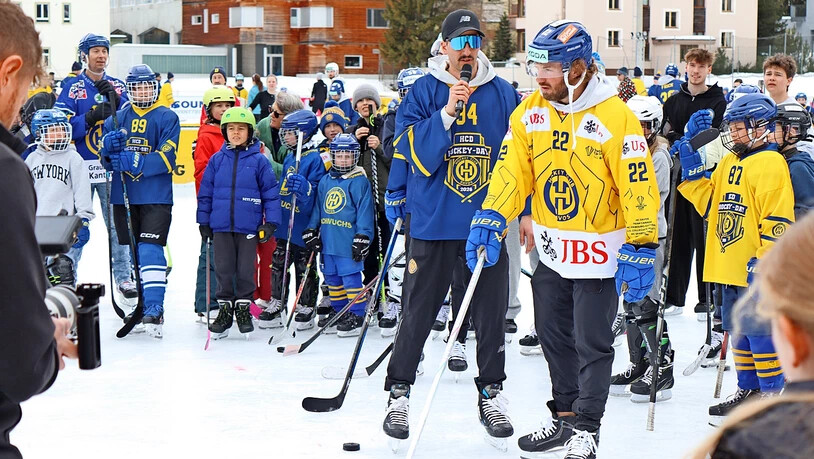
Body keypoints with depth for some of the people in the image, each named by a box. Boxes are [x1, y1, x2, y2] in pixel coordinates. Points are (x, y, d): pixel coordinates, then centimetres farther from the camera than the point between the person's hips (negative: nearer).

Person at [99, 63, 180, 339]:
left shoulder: (167, 118, 0)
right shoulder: (118, 119, 13)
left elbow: (166, 158, -12)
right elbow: (105, 158, 10)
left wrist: (134, 162, -21)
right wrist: (109, 145, -13)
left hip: (156, 197, -5)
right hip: (123, 196, 5)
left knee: (150, 250, -16)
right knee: (131, 252, 11)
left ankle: (154, 310, -19)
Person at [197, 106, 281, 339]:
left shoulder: (259, 161, -1)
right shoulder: (217, 160, 5)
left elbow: (271, 193, 1)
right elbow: (205, 192, 11)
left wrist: (270, 222, -3)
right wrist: (204, 221, 9)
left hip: (249, 227, -2)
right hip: (221, 226, 2)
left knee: (245, 271, 4)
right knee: (223, 270, 7)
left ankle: (244, 309, 18)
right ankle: (225, 309, 18)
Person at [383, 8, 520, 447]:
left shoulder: (503, 93, 6)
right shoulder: (424, 92, 0)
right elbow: (412, 151, -10)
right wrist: (446, 112, -21)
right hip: (433, 224, -2)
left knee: (490, 312, 8)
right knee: (418, 312, 4)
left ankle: (490, 394, 22)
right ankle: (399, 393, 17)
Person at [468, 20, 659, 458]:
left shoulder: (615, 116, -17)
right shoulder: (529, 113, 0)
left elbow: (639, 185, -17)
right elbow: (512, 170, 0)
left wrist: (640, 250, -19)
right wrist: (491, 218, -14)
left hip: (599, 251, -6)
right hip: (551, 250, 6)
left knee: (591, 344, 2)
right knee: (554, 337, 15)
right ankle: (564, 417, 31)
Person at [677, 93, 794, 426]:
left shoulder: (770, 164, -11)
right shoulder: (729, 163, 16)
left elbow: (777, 218, -17)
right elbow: (710, 204, 22)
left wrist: (765, 260, -21)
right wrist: (693, 172, 9)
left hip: (756, 271, -9)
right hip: (731, 267, 9)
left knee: (761, 333, -5)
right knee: (739, 332, 16)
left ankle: (772, 397, 3)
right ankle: (748, 392, 27)